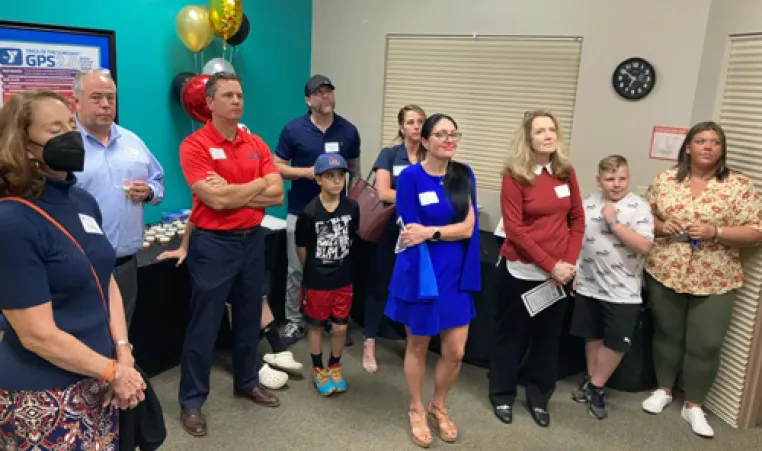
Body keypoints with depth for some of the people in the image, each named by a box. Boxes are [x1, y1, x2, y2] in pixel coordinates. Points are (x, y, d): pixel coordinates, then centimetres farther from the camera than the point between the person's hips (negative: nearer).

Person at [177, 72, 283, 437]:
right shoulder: (194, 145, -12)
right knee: (204, 326, 5)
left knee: (249, 318, 18)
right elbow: (216, 199, -22)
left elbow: (277, 194, -2)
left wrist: (232, 193, -13)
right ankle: (191, 400, 20)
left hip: (252, 240, 6)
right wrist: (259, 183, -9)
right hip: (213, 243, -5)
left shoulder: (256, 144, 6)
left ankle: (246, 382, 37)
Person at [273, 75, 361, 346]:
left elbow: (354, 169, 12)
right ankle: (294, 322, 21)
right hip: (301, 212, -1)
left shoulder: (349, 131, 2)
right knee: (297, 270, 7)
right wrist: (307, 172, -17)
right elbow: (277, 168, -2)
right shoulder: (293, 129, -5)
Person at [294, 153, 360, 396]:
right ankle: (318, 369, 34)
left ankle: (334, 366, 36)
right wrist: (314, 270, 7)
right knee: (316, 326, 14)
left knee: (340, 327, 12)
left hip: (344, 280, 3)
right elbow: (301, 248, -6)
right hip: (316, 282, -3)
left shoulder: (352, 208, -9)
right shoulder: (309, 213, -19)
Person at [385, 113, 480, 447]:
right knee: (418, 345, 13)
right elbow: (410, 232, -12)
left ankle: (438, 405, 36)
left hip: (456, 274, 4)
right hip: (421, 272, -4)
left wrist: (430, 232, -20)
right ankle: (416, 410, 35)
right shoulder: (410, 177, -10)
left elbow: (468, 227, -7)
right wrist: (450, 231, -15)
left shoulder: (464, 175, 2)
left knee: (455, 351, 9)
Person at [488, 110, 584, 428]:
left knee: (548, 336, 14)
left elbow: (577, 219, 7)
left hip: (559, 273, 4)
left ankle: (538, 398, 32)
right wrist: (550, 264, -17)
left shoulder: (565, 171, 3)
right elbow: (514, 229, -15)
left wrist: (569, 262, -4)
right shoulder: (514, 175, -11)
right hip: (520, 270, -4)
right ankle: (502, 395, 29)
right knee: (511, 334, 11)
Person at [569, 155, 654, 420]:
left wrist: (613, 222, -21)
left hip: (623, 291, -3)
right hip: (589, 286, 3)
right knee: (593, 337, 16)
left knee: (615, 343, 5)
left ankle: (595, 387, 22)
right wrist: (575, 273, 9)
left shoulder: (639, 207, -10)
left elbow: (644, 246, -20)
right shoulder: (587, 204, 2)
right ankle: (592, 382, 33)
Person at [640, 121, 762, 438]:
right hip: (664, 273, 2)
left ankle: (693, 405, 22)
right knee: (667, 333, 15)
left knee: (705, 344, 4)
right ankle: (664, 389, 34)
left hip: (714, 280, -1)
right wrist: (660, 225, -12)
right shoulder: (665, 179, 2)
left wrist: (715, 232, -20)